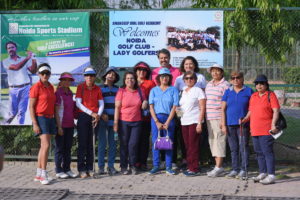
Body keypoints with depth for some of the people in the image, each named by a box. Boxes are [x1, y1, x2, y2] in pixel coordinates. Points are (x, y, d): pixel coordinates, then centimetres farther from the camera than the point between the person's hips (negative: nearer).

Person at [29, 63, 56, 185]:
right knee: (46, 145, -17)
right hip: (40, 118, -8)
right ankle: (44, 175, -15)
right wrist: (35, 124, -17)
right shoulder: (36, 87, -9)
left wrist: (53, 120, 17)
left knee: (43, 147, 9)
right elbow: (31, 107, -11)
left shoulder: (51, 87, 12)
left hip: (50, 118, 8)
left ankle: (38, 175, 14)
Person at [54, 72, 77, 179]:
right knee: (59, 148, 0)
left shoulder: (70, 93, 12)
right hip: (61, 125, -7)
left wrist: (73, 122, 13)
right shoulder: (58, 93, -9)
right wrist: (59, 126, -16)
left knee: (68, 148, 11)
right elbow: (56, 111, -12)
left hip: (70, 125, 7)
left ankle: (67, 169, 18)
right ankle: (59, 171, 5)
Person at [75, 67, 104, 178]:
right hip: (83, 117, -3)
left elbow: (101, 104, 7)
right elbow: (78, 103, -6)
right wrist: (91, 113, -13)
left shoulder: (97, 89, 9)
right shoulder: (80, 87, 0)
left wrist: (98, 115, -10)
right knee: (82, 143, -4)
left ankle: (90, 169, 11)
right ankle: (82, 170, -3)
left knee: (91, 144, 6)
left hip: (94, 118, 3)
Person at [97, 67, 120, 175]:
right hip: (103, 120, -3)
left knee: (113, 144, 4)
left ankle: (111, 166, 10)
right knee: (102, 143, -2)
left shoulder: (117, 89, 13)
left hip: (113, 120, 3)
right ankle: (101, 166, 3)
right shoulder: (100, 88, 4)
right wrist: (102, 114, -12)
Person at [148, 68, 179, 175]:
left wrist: (167, 122, -9)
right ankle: (156, 166, 4)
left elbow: (174, 107, -1)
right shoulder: (154, 90, 10)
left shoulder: (173, 90, 5)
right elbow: (151, 107, 3)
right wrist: (157, 122, -8)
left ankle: (168, 167, 3)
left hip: (169, 118, -1)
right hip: (156, 118, 1)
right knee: (155, 142, -1)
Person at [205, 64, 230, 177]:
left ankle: (219, 167, -9)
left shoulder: (225, 85, -6)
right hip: (209, 117, 8)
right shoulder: (208, 85, 17)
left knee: (219, 140, -9)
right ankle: (217, 166, 15)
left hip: (219, 117, -8)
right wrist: (205, 116, 15)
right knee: (212, 141, 9)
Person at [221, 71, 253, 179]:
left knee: (243, 147, -3)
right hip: (230, 124, 3)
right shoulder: (228, 92, 9)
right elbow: (223, 109, 8)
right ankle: (235, 169, 15)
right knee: (233, 148, 8)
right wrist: (223, 125, 1)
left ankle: (243, 170, 3)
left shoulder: (248, 91, 2)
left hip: (243, 124, -3)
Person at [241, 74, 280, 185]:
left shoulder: (270, 95, -4)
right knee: (259, 152, 12)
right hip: (255, 130, 7)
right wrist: (245, 119, 5)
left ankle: (271, 176, -8)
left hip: (266, 130, -7)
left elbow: (276, 111, -10)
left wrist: (273, 124, -21)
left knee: (267, 152, -9)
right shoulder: (253, 96, 16)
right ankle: (263, 173, 22)